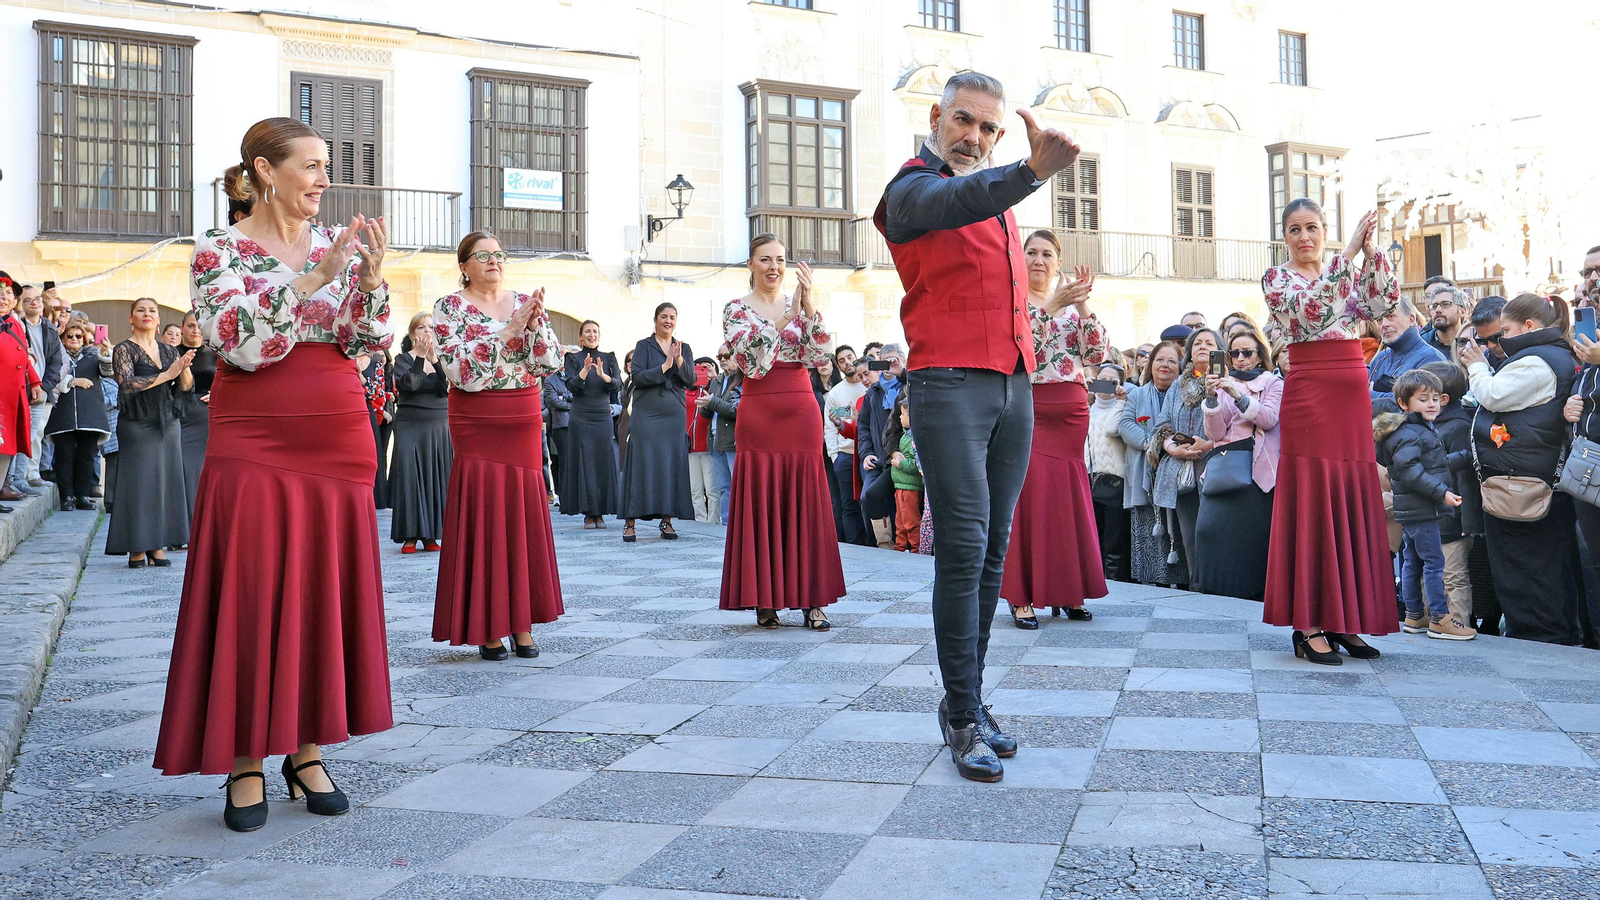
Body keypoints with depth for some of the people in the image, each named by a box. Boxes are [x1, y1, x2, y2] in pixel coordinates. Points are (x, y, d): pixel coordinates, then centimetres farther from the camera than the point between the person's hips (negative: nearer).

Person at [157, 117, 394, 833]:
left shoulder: (337, 244, 10)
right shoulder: (218, 250, -2)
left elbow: (373, 341, 5)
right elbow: (241, 346, -16)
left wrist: (372, 277, -12)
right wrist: (313, 279, -21)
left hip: (337, 443, 4)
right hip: (254, 445, -4)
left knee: (326, 591, 6)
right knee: (251, 594, -2)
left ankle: (306, 750, 18)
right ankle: (246, 763, 10)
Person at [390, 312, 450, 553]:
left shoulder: (441, 358, 10)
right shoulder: (403, 359, 3)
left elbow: (446, 388, -7)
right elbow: (408, 384, -16)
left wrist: (434, 359, -16)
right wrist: (420, 356, -18)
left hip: (438, 425, 3)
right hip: (409, 425, -2)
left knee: (435, 477, 2)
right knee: (409, 476, -5)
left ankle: (430, 535, 9)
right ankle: (409, 535, 0)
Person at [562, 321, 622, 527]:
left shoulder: (608, 358, 10)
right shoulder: (573, 358, 4)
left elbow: (618, 385, -2)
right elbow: (571, 386, -8)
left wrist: (603, 375, -21)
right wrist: (584, 371, -25)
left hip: (603, 417, 2)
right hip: (581, 417, -2)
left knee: (603, 462, 0)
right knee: (584, 462, -3)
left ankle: (600, 512, 6)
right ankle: (588, 513, 2)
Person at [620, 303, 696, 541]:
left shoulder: (684, 348, 13)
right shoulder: (644, 346, 4)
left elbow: (690, 380, 1)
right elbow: (637, 377, -9)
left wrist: (679, 360, -14)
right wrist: (665, 366, -14)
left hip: (674, 415, 3)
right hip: (646, 414, -3)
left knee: (672, 464, 0)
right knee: (642, 464, -5)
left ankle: (667, 521, 7)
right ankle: (630, 522, -1)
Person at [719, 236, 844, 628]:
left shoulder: (801, 305, 11)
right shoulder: (736, 309, 4)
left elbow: (818, 354, -3)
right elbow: (753, 362, -11)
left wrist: (808, 303, -14)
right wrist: (788, 315, -18)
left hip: (801, 410, 2)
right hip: (758, 412, -2)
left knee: (805, 501, 1)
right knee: (761, 502, -1)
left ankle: (811, 599, 6)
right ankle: (765, 599, 8)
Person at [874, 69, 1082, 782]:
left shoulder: (997, 192, 23)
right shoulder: (915, 190, -2)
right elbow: (961, 201, -28)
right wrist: (1033, 171, -45)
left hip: (1014, 384, 8)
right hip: (949, 383, -7)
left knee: (993, 550, 7)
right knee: (964, 549, -10)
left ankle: (969, 696, 16)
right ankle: (964, 718, -3)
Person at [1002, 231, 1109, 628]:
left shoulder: (1073, 304, 14)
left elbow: (1097, 354, 2)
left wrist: (1083, 305, -8)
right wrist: (1053, 306, -19)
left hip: (1070, 410, 4)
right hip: (1025, 407, -3)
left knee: (1068, 494, 4)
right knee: (1028, 494, -9)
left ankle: (1068, 591, 14)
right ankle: (1022, 597, -5)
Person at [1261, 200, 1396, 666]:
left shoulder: (1351, 273, 15)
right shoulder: (1278, 278, 3)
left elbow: (1384, 304, -3)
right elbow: (1309, 310, -18)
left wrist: (1372, 252, -12)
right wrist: (1348, 254, -20)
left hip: (1353, 395, 5)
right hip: (1309, 395, -5)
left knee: (1353, 502, 5)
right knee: (1311, 504, -5)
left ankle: (1343, 619, 13)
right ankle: (1309, 626, -1)